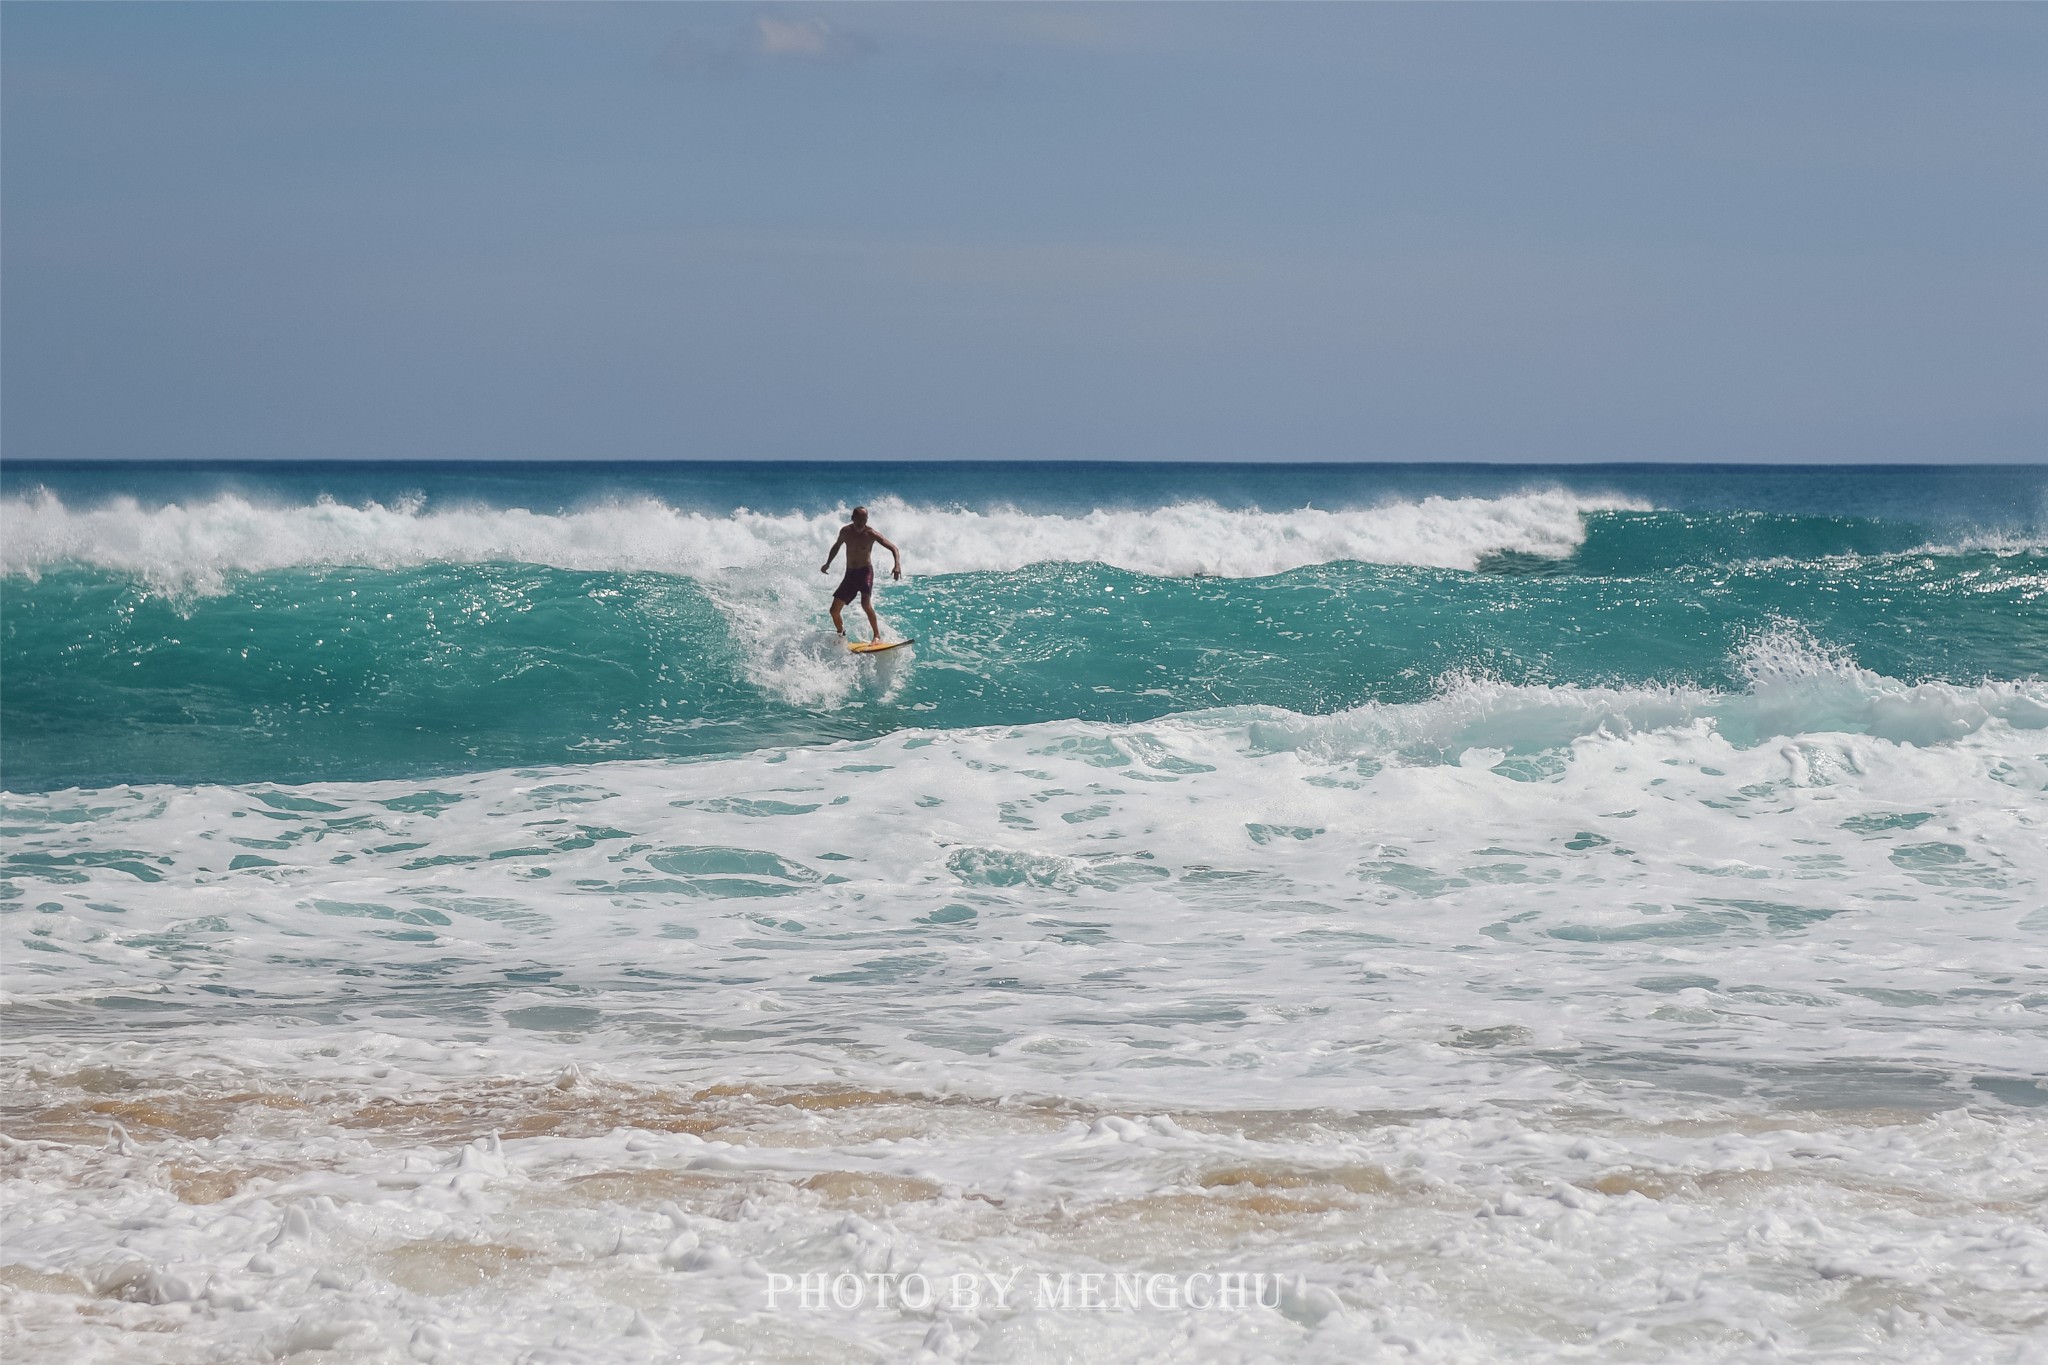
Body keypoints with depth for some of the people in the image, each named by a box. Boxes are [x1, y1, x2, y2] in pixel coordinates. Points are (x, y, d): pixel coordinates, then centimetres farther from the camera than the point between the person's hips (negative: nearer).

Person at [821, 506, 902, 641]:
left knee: (866, 603, -29)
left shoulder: (871, 533, -13)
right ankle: (841, 635, 24)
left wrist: (897, 565, -32)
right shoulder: (845, 532, 1)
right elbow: (837, 546, 24)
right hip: (850, 574, 5)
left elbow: (893, 548, -15)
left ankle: (877, 636, -24)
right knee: (834, 610, 2)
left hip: (865, 572, -5)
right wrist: (828, 563, 23)